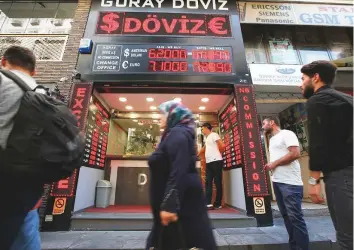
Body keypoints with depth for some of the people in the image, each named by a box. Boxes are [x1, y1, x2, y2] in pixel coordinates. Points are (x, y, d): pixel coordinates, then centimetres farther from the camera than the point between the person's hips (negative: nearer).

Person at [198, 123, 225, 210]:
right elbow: (204, 149, 34)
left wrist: (217, 153, 1)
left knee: (218, 183, 0)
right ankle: (208, 203, 2)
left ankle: (218, 204, 8)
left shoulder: (213, 135, -4)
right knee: (208, 183, 2)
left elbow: (222, 145, -13)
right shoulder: (208, 138, 23)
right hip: (209, 162, 9)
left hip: (216, 162, -9)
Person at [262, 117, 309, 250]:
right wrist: (269, 166, 7)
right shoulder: (272, 139, 20)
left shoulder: (286, 134, -5)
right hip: (277, 181, 8)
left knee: (295, 216, -4)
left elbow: (295, 153, -17)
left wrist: (274, 163, -13)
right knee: (286, 215, 13)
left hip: (290, 182, -8)